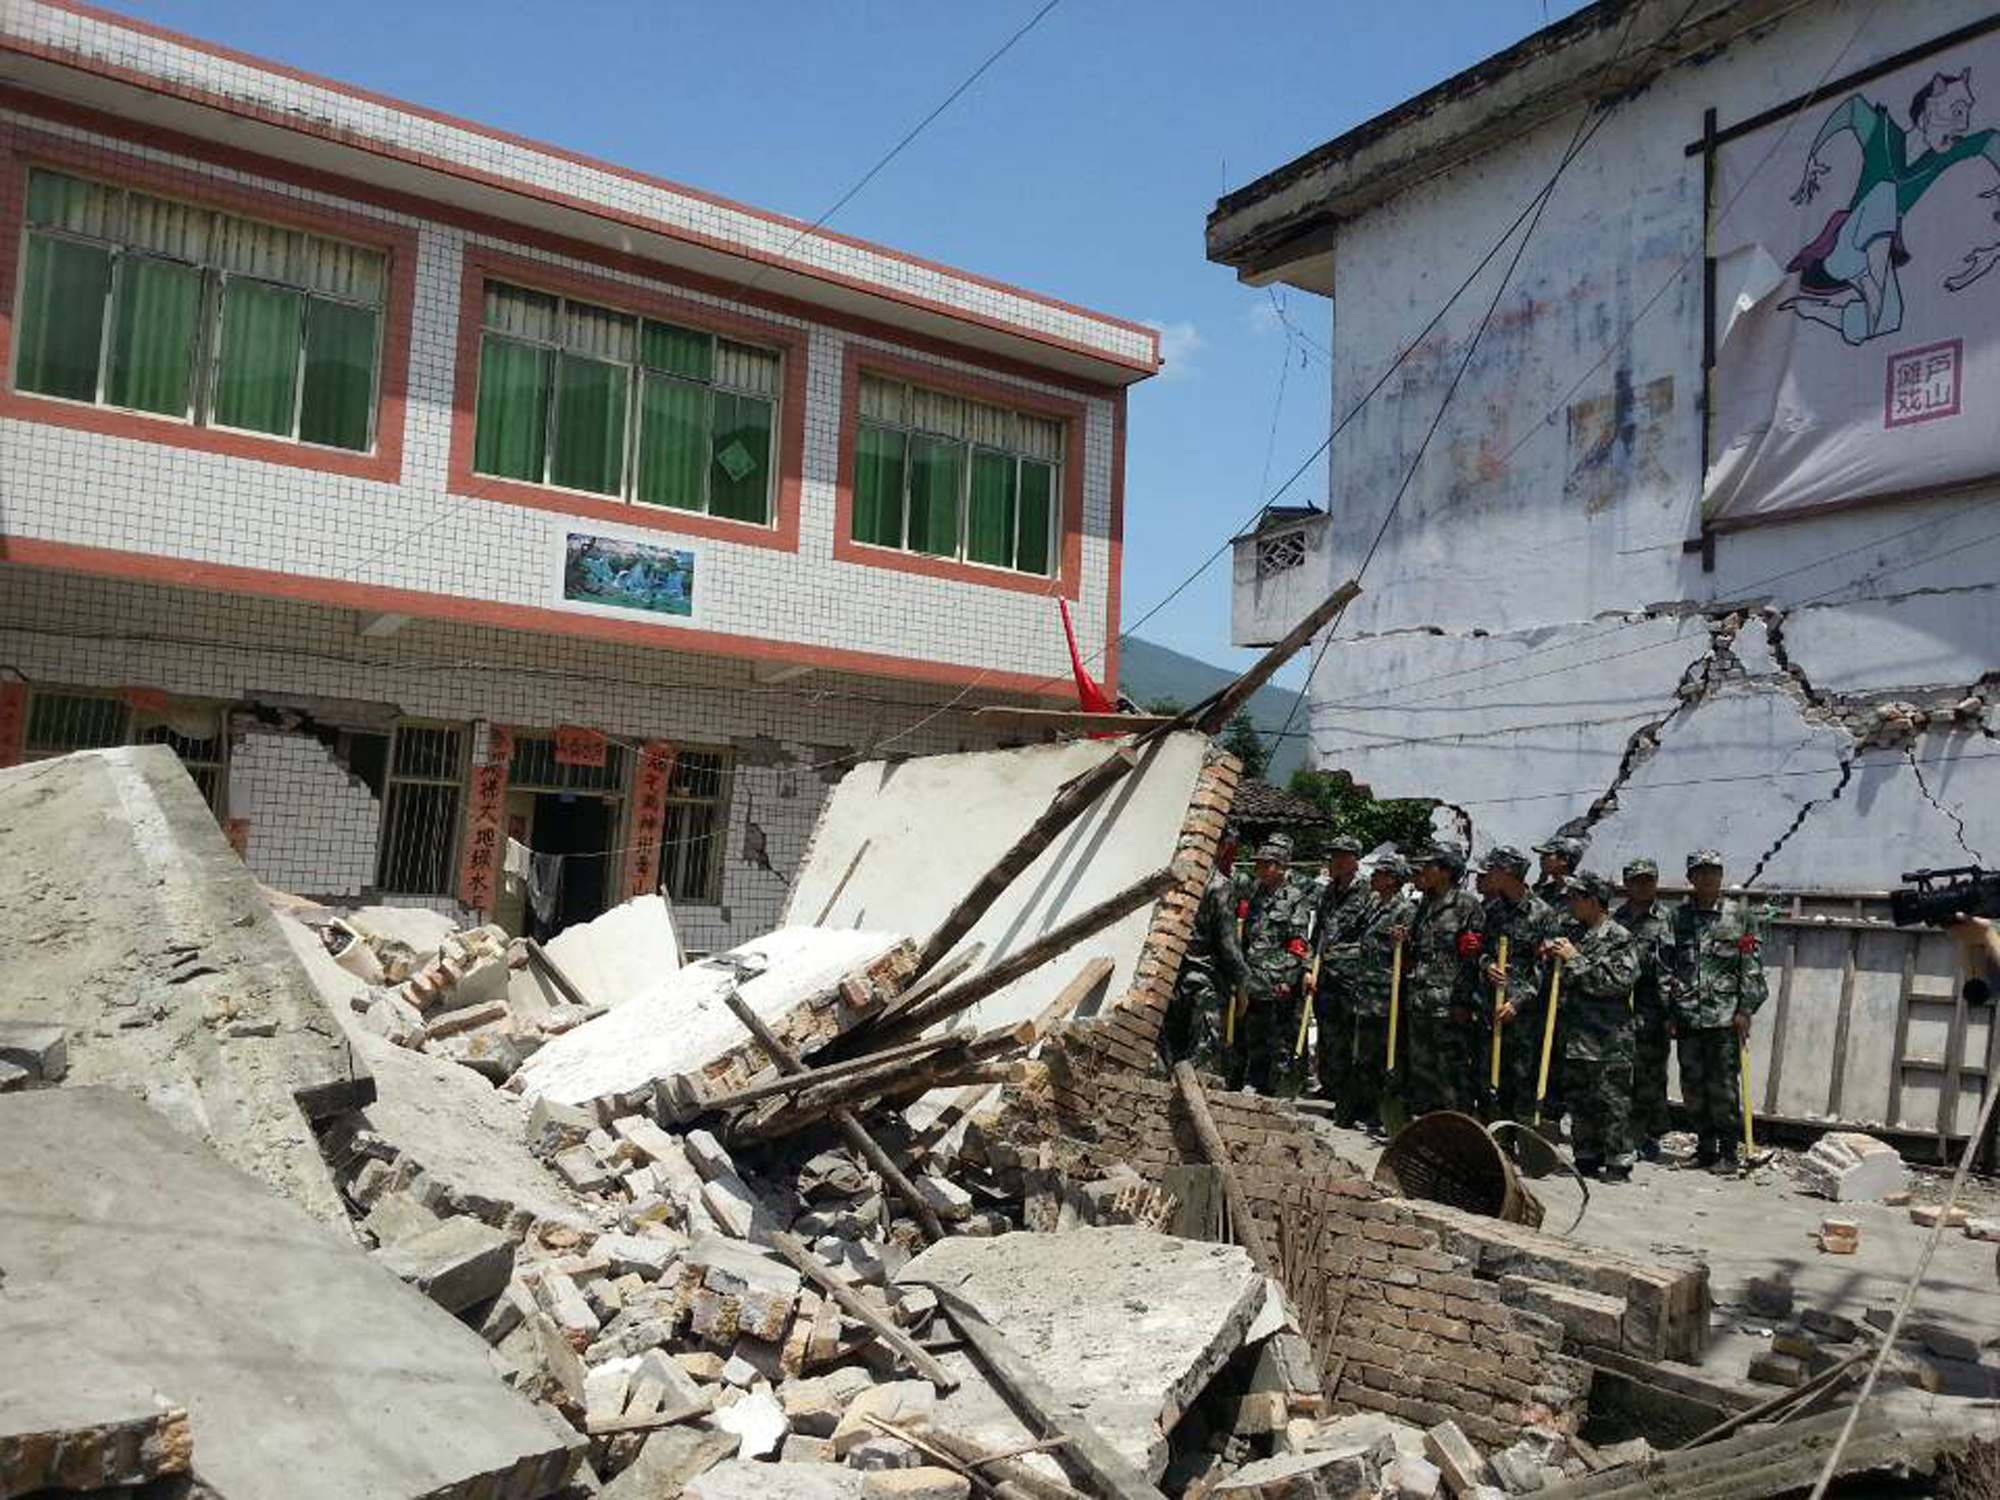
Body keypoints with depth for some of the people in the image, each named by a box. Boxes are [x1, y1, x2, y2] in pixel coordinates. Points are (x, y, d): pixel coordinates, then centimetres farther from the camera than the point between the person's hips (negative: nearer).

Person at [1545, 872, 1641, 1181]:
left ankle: (1618, 1163, 7)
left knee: (1613, 1102, -1)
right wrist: (1552, 956, 3)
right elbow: (1562, 981, 24)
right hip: (1575, 1036, 7)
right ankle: (1586, 1158, 22)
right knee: (1579, 1101, 12)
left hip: (1609, 1040, -7)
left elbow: (1618, 981, -19)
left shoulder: (1620, 938, -7)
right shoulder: (1573, 934, 13)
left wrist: (1576, 960, -17)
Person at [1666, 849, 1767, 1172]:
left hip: (1725, 1015, -3)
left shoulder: (1739, 914, 2)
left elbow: (1752, 966, -1)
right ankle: (1705, 1147, 20)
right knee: (1692, 1085, 8)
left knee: (1723, 1085, -3)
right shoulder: (1679, 915, 10)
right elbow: (1667, 965, 11)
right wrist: (1668, 1011, 7)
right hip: (1687, 1015, 3)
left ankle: (1728, 1152, 8)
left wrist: (1745, 1010, -7)